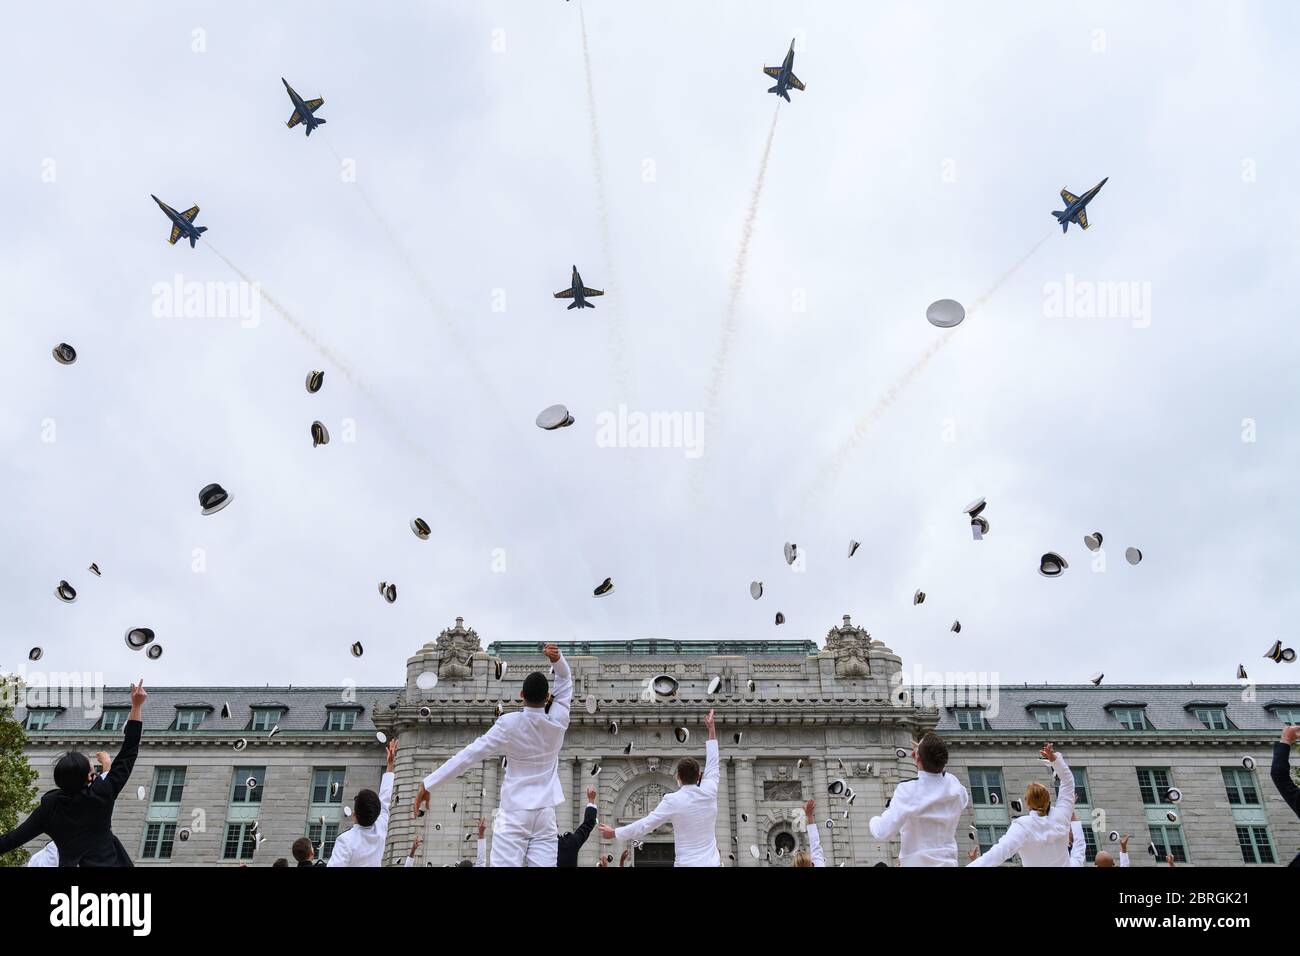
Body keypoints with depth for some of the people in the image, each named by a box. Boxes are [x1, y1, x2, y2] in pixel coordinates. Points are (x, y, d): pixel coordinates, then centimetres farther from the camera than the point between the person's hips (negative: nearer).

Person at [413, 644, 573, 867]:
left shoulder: (510, 724, -11)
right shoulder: (558, 722, -3)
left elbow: (471, 754, -12)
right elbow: (566, 681, 11)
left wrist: (428, 783, -10)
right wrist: (557, 659, -9)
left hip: (515, 813, -3)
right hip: (545, 813, 3)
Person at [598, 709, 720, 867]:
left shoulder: (673, 800, -10)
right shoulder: (709, 793, -1)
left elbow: (645, 825, -6)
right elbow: (712, 765, 15)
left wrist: (614, 833, 7)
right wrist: (712, 729, 24)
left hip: (687, 863, -4)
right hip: (712, 863, 4)